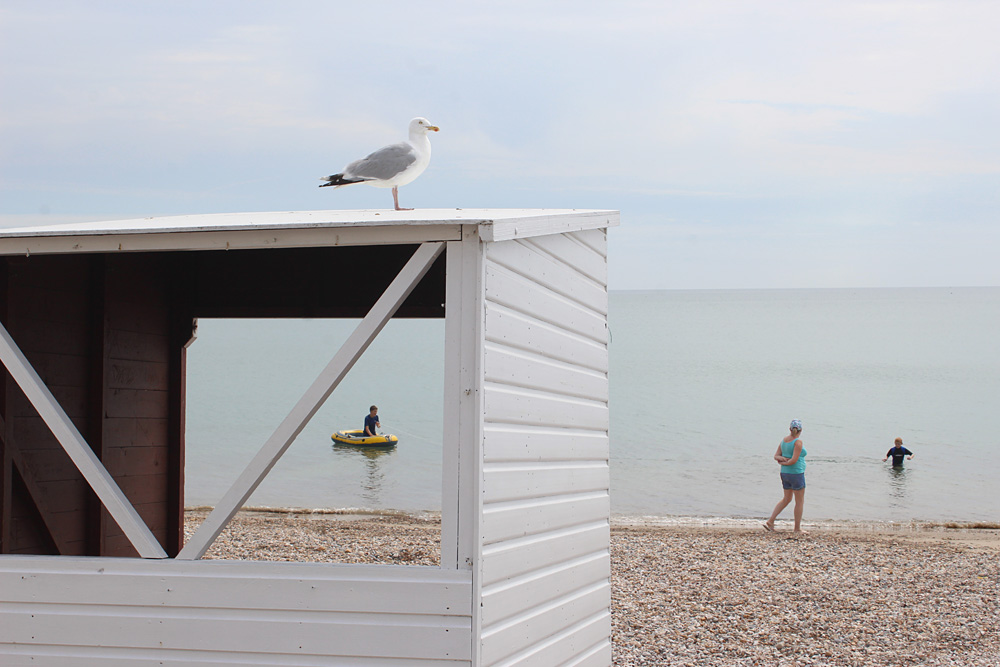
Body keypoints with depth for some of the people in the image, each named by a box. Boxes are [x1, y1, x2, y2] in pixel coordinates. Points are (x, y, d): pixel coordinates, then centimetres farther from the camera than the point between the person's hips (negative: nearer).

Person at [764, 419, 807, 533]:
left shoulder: (784, 440, 6)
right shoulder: (798, 442, -17)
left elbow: (776, 456, 8)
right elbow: (794, 460, -21)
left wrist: (782, 459, -10)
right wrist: (784, 463, -5)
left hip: (785, 473, 8)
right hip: (796, 473, -8)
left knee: (787, 499, 19)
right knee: (800, 501, 5)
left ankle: (770, 521, 13)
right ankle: (797, 528, 11)